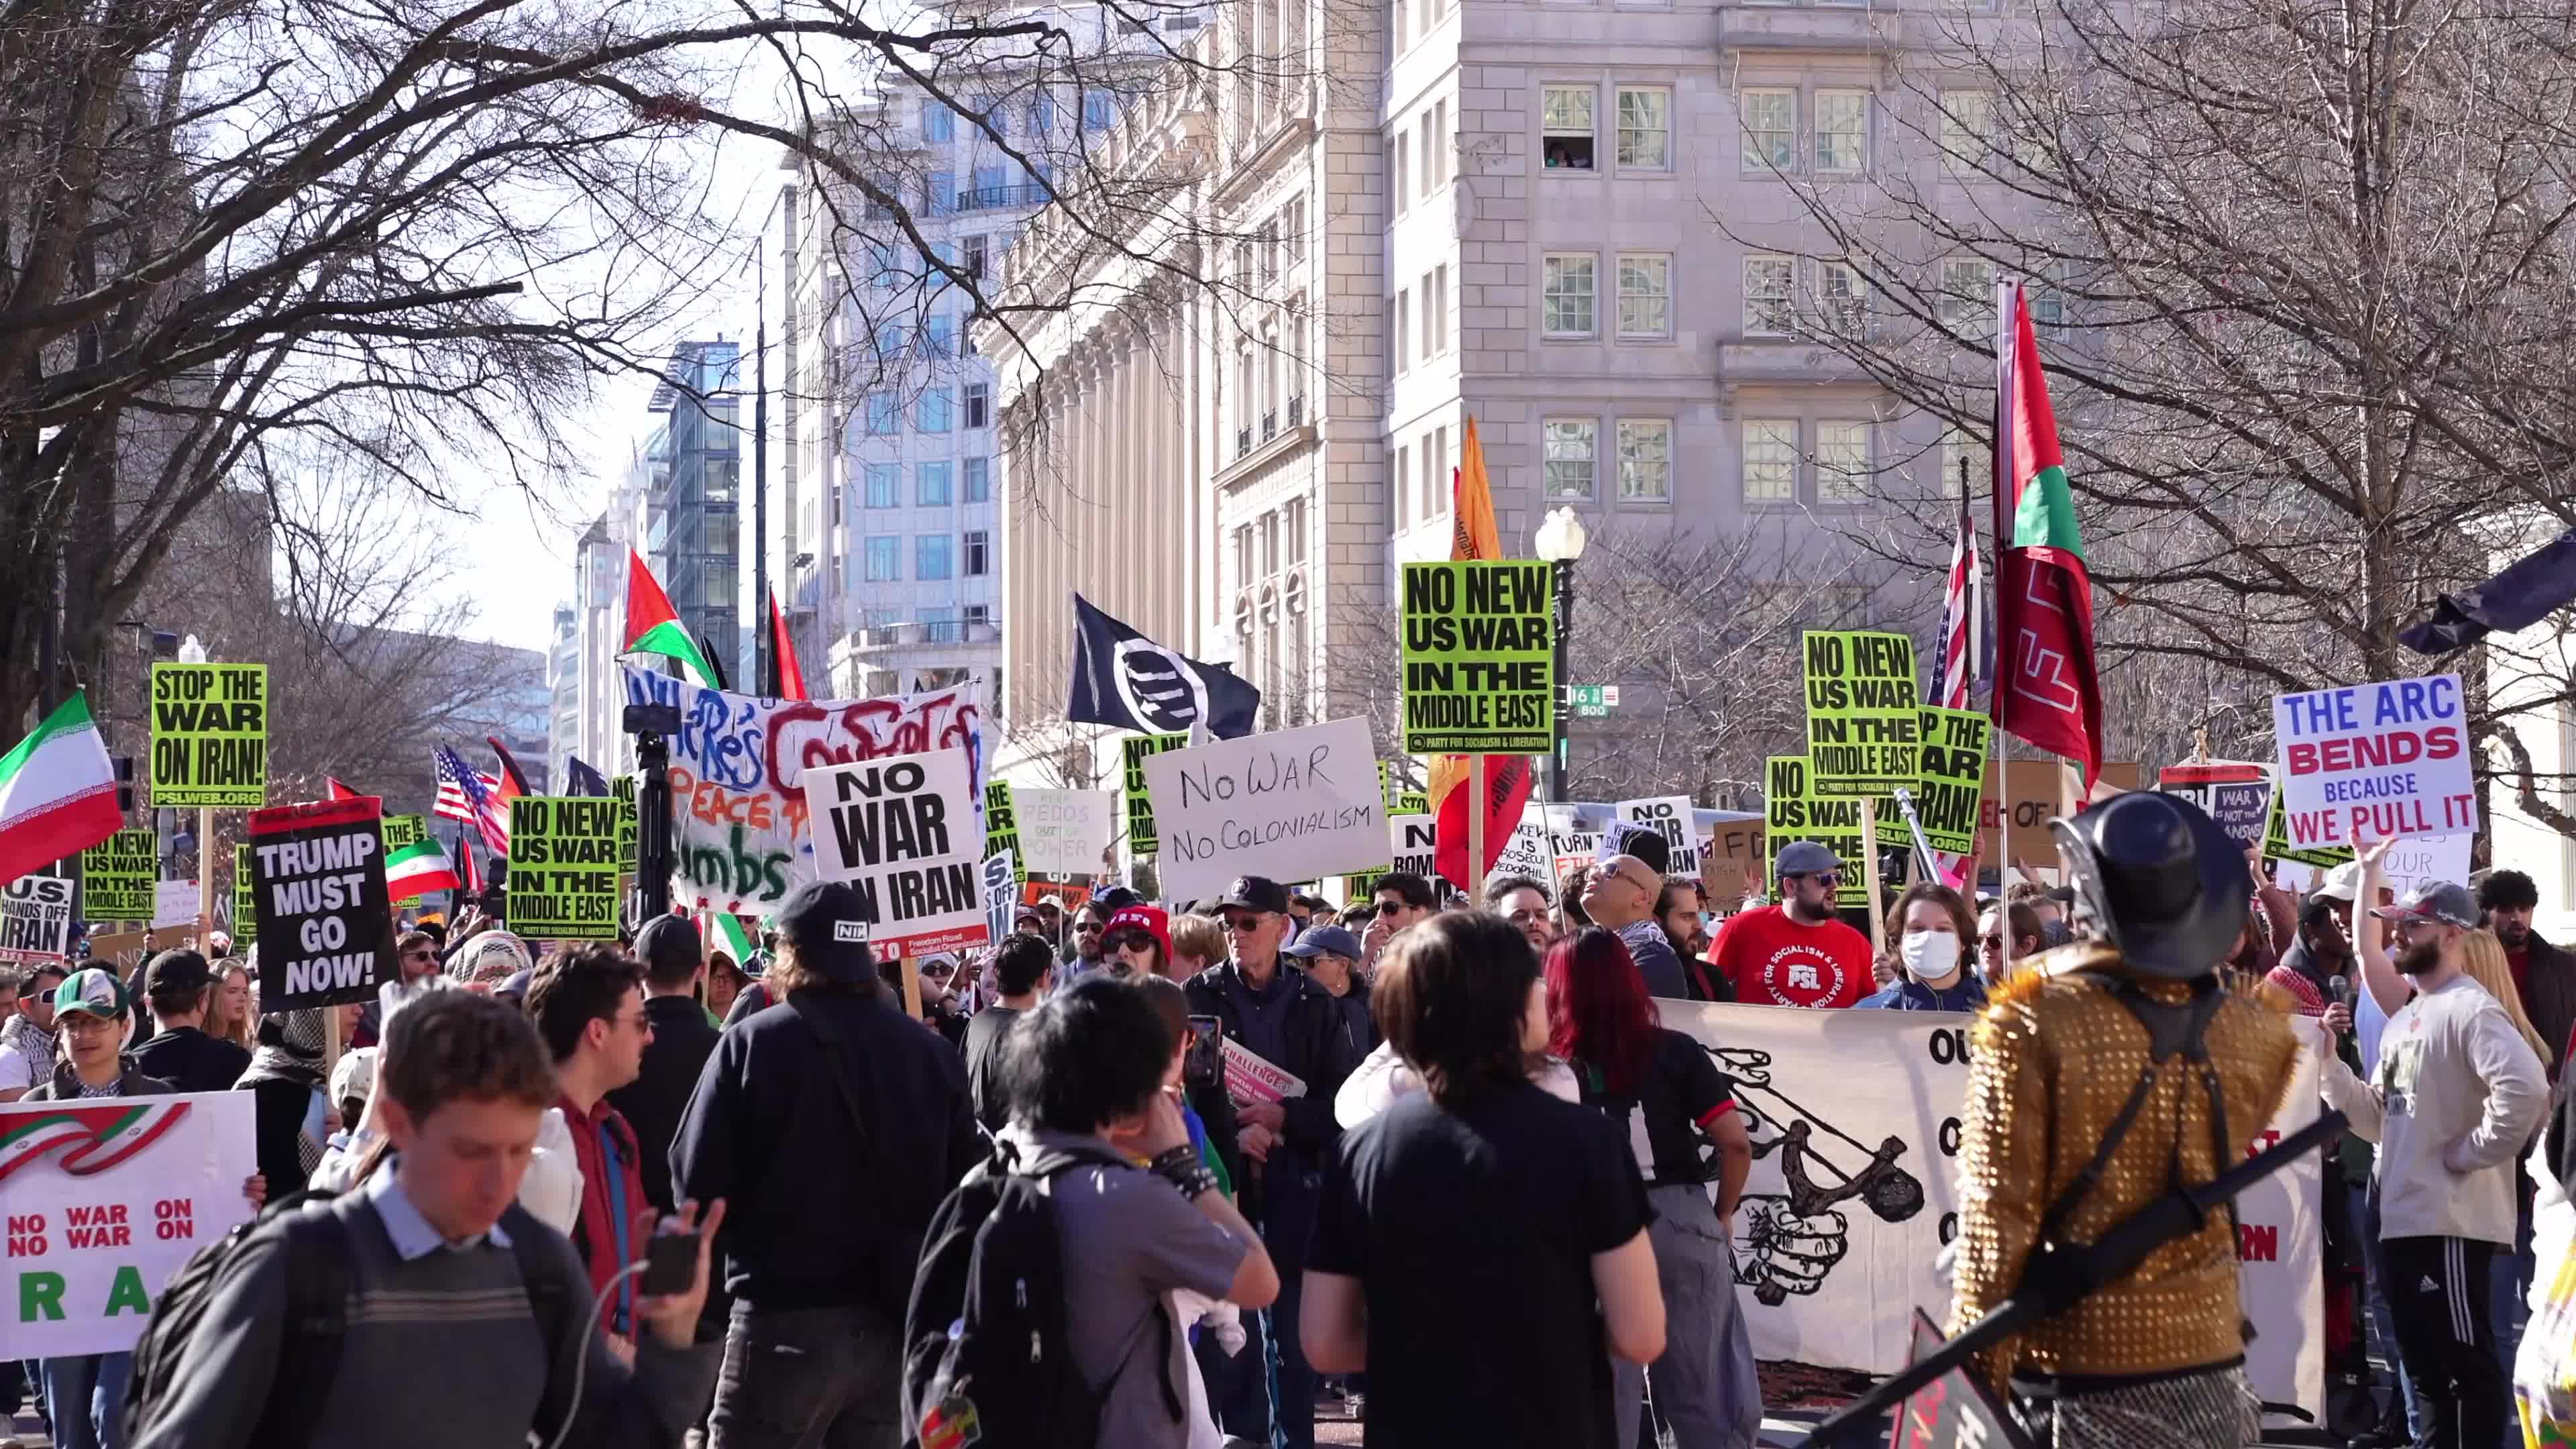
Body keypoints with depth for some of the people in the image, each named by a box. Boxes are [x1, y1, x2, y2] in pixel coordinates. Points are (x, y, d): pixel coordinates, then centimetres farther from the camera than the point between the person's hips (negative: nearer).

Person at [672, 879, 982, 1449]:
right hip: (897, 1323, 4)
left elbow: (698, 1182, -11)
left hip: (784, 1322, -4)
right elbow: (965, 1180, 3)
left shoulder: (751, 1044, -10)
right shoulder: (931, 1051, 2)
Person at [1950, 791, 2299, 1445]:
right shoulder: (2256, 1035, 0)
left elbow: (1996, 1220, -13)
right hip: (2206, 1369, 4)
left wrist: (1976, 1385, -7)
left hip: (2071, 1371, -4)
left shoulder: (2032, 1026, -12)